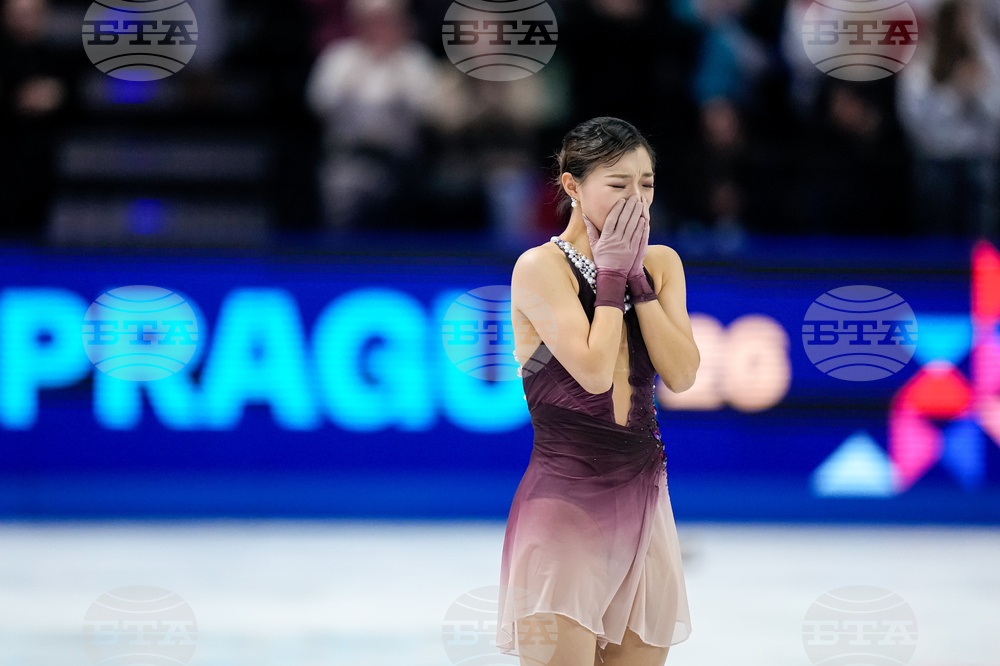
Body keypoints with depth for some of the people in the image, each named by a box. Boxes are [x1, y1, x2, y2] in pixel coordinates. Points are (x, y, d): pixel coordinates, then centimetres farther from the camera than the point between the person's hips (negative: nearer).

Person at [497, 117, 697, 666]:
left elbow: (682, 375, -3)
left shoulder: (660, 264, 9)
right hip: (564, 498, -6)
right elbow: (594, 371, -20)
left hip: (644, 497, 6)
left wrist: (638, 277, -6)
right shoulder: (541, 267, -9)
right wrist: (611, 272, -11)